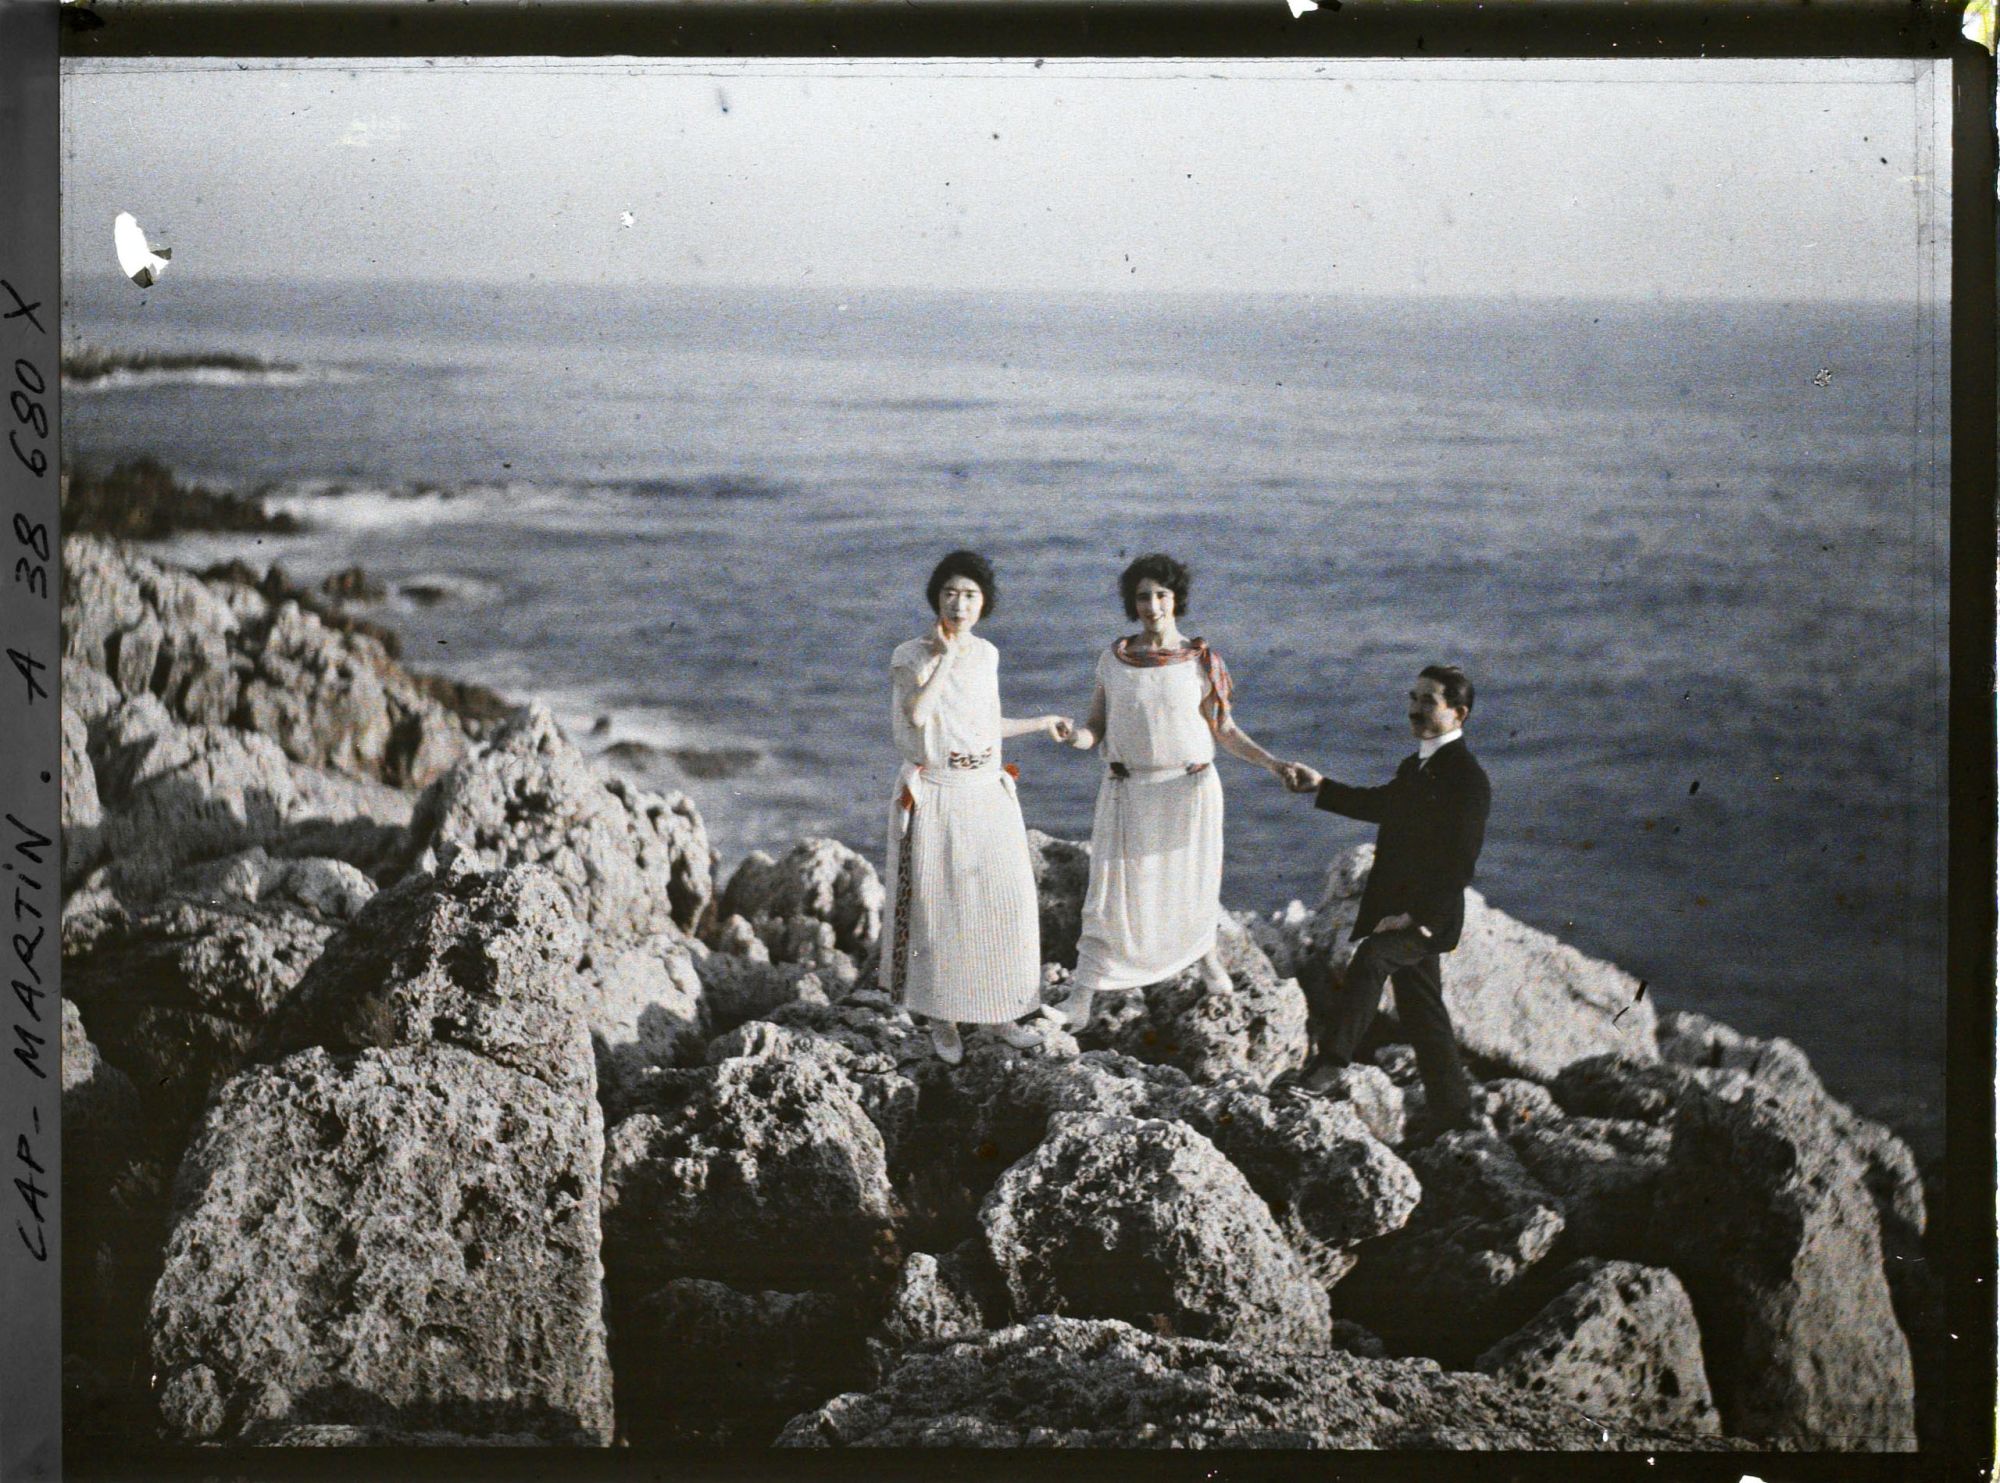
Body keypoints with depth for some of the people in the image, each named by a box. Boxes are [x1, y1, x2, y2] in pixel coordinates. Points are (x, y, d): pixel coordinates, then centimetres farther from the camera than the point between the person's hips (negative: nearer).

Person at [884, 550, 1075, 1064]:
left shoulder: (986, 655, 6)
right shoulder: (909, 656, -9)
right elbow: (917, 715, -26)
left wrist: (1042, 723, 19)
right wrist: (944, 657, -19)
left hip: (989, 795, 5)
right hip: (935, 799, -5)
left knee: (1004, 904, 7)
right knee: (939, 909, 3)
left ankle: (997, 1012, 24)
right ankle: (941, 1019, 20)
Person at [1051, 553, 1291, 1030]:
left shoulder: (1203, 662, -3)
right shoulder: (1114, 659, 0)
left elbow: (1224, 731, 1)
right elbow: (1097, 725, 2)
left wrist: (1272, 762, -11)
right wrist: (1079, 737, -21)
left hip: (1188, 790, 0)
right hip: (1127, 791, 0)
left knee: (1191, 887, 12)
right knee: (1111, 891, -4)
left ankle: (1207, 953, 45)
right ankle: (1080, 1001, -2)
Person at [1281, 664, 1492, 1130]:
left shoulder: (1467, 777, -16)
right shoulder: (1417, 765, 12)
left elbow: (1458, 863, -21)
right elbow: (1382, 804, 32)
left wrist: (1417, 917, -23)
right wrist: (1320, 786, 26)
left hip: (1427, 918, -9)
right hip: (1401, 911, 9)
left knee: (1371, 956, -33)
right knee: (1422, 1015, 14)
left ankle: (1331, 1058, -27)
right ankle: (1454, 1116, 24)